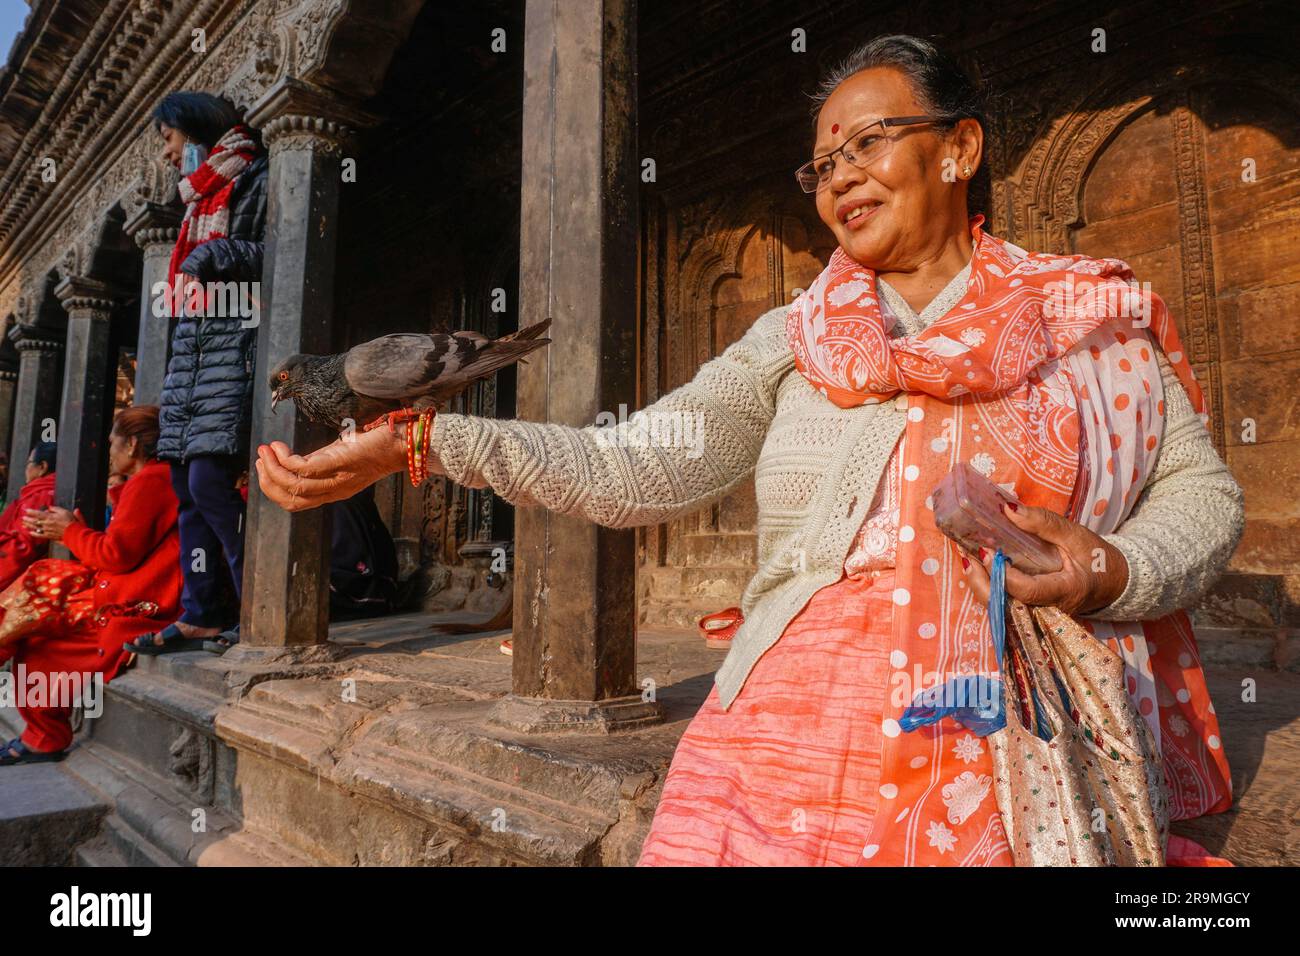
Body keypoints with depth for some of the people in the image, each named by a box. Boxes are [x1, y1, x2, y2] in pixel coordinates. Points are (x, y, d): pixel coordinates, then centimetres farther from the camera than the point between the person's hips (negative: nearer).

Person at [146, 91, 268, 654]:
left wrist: (216, 255, -15)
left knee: (210, 479, -19)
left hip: (234, 338, -9)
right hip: (192, 339, 9)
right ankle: (203, 611, 7)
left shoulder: (254, 179, 1)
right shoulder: (201, 196, 28)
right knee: (185, 480, 3)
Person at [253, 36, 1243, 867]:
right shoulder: (794, 344, 6)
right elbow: (633, 468, -5)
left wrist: (1114, 571, -13)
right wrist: (416, 440, -14)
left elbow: (1202, 488, 9)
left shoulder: (1094, 320, 8)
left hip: (999, 782, 1)